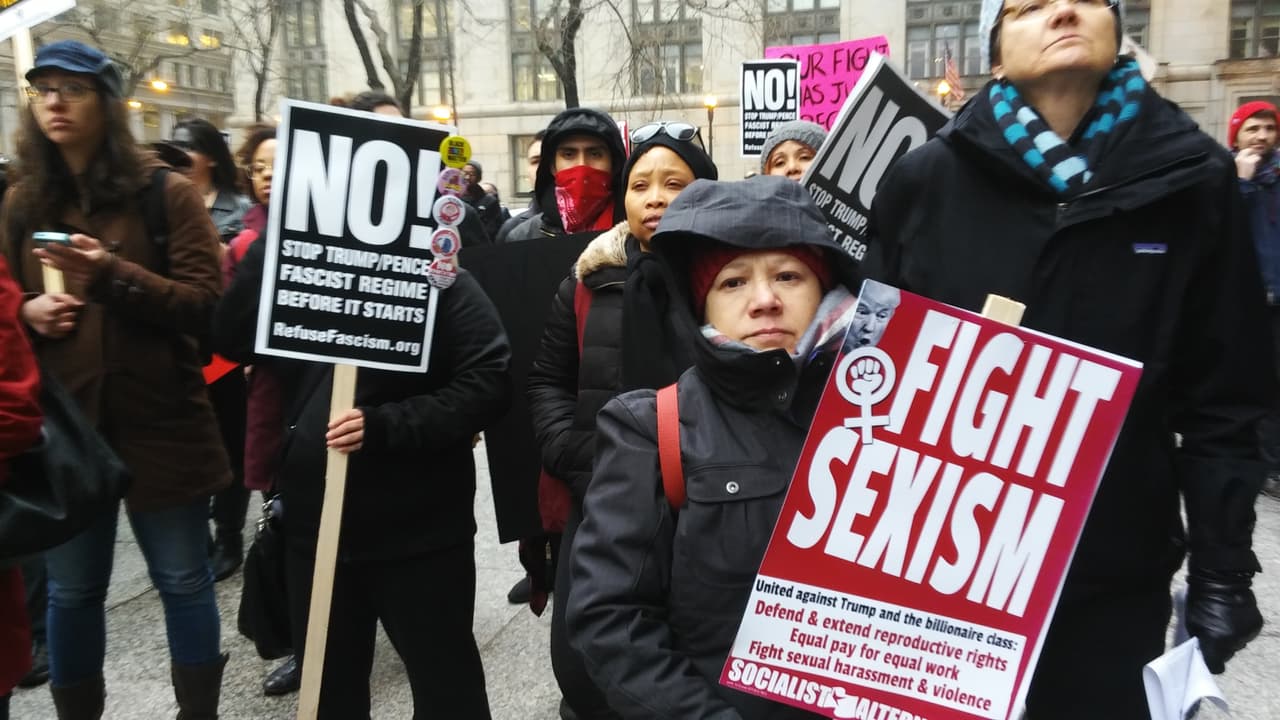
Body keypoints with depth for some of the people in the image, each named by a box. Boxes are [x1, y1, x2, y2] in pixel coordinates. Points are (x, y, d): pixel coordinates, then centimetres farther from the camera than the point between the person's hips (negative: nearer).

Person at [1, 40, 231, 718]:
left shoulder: (167, 193, -3)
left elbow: (204, 303, -11)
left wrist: (112, 274, -24)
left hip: (159, 424, -3)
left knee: (183, 581, 9)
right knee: (71, 590, 15)